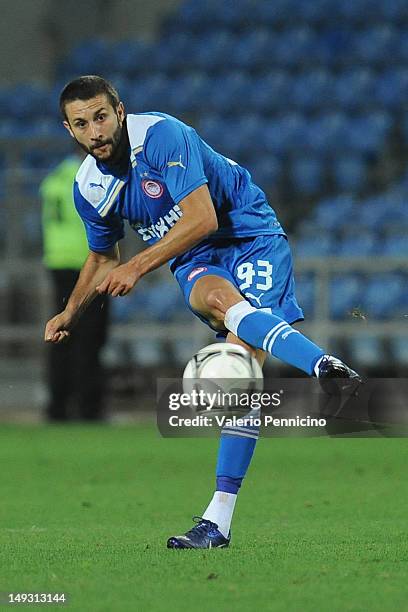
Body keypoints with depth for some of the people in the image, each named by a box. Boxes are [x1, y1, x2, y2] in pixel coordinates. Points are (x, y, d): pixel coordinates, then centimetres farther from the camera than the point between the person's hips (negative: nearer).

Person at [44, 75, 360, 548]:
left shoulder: (161, 135, -19)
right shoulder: (90, 188, 3)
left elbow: (202, 217, -25)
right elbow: (103, 257, 24)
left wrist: (138, 267, -25)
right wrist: (69, 314, 17)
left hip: (250, 237, -3)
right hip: (194, 263, 3)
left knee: (241, 361, -24)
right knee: (217, 298, -35)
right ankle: (320, 364, -55)